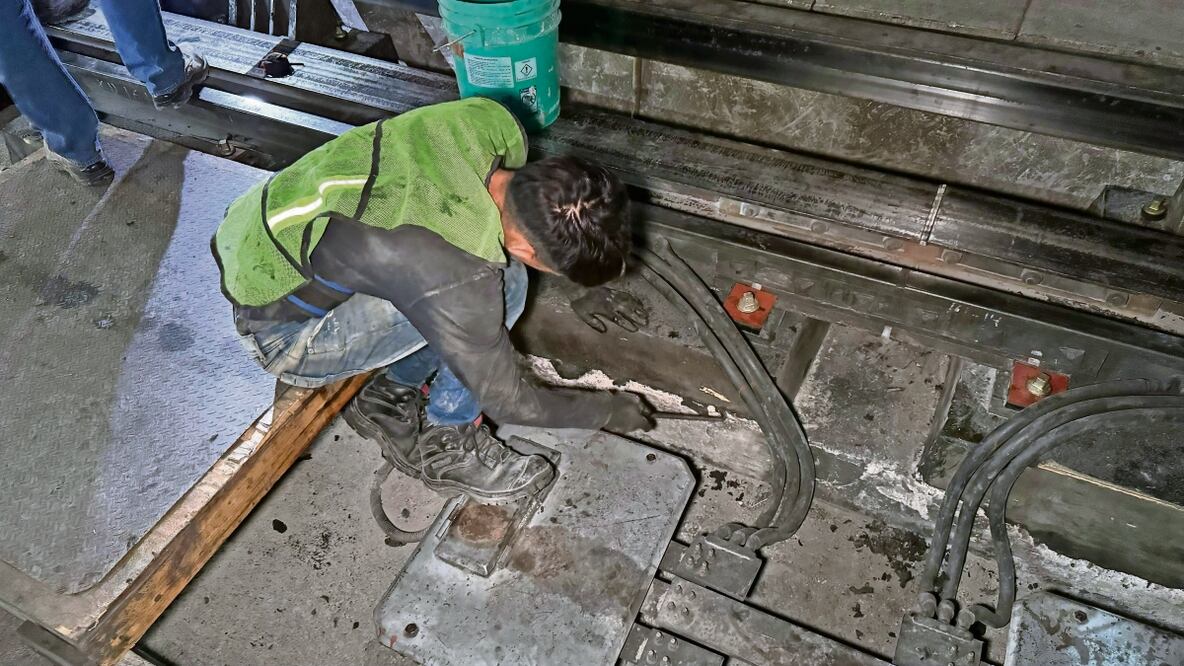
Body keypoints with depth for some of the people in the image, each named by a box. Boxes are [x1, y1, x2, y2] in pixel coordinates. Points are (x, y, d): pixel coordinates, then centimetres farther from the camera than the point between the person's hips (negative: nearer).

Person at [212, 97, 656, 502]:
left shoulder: (494, 122, -17)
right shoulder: (457, 277, -35)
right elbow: (509, 401, -17)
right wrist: (609, 410, -3)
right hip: (282, 335, -8)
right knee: (500, 287, -22)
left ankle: (390, 395, 13)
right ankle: (443, 447, 0)